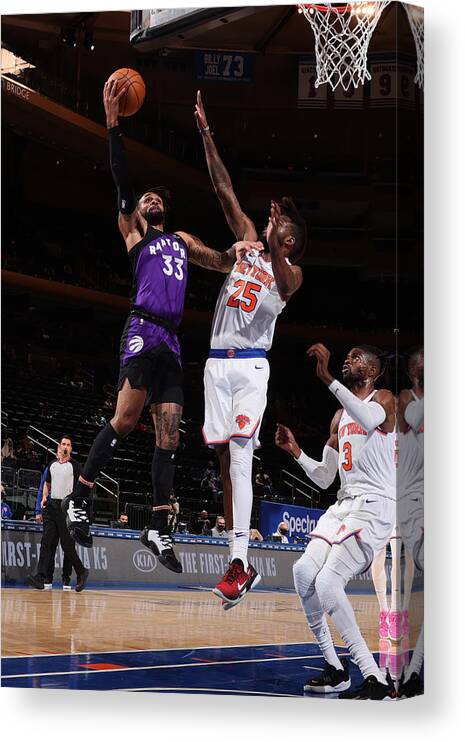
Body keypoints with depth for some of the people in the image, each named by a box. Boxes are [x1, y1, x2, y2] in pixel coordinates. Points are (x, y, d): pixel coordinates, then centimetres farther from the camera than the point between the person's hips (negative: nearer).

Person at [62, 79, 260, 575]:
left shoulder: (182, 240, 29)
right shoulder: (131, 231, 14)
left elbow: (221, 264, 31)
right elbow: (122, 180, 3)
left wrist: (235, 251, 7)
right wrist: (112, 123, -5)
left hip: (172, 340, 6)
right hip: (144, 330, -6)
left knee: (168, 432, 0)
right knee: (126, 419, -19)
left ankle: (158, 528, 1)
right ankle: (78, 499, -10)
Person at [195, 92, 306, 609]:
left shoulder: (289, 271, 3)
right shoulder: (248, 243, 16)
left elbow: (282, 281, -21)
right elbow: (224, 189, 11)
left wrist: (275, 242, -37)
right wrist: (205, 132, 6)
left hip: (251, 366, -5)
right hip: (217, 364, 5)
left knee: (239, 456, -18)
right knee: (224, 458, 2)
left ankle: (239, 560, -25)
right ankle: (239, 563, 5)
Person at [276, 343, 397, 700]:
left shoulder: (383, 399, -2)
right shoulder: (339, 417, 23)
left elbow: (369, 419, -30)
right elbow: (324, 479, 26)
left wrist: (327, 377, -35)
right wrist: (296, 451, 11)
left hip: (376, 508, -8)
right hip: (344, 504, 8)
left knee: (328, 581, -21)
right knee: (304, 570, -10)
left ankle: (377, 680, -20)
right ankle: (335, 669, 2)